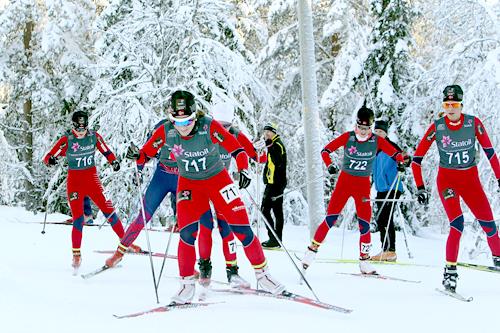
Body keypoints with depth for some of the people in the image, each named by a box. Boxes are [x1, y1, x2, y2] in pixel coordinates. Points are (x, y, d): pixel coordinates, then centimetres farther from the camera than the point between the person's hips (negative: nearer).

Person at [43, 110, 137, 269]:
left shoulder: (94, 136, -2)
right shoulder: (67, 139, -10)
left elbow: (106, 151, 11)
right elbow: (48, 157, -11)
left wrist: (113, 161, -8)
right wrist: (50, 160, -34)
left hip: (92, 178, 2)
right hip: (74, 181, -2)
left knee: (108, 210, -5)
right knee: (78, 219, -8)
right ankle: (76, 254, 3)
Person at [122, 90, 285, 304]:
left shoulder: (209, 127, -24)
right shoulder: (166, 132, -17)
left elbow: (234, 147, -19)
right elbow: (148, 149, 2)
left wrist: (243, 169, -30)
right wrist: (139, 157, -12)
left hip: (217, 178, -1)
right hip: (189, 183, 1)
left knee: (241, 227, -5)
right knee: (187, 232, -17)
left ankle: (262, 273, 13)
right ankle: (187, 283, -2)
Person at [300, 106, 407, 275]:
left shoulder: (376, 141, -3)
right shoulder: (348, 137, -6)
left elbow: (394, 153, 1)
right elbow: (326, 150, -5)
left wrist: (401, 161, -21)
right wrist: (330, 165, -22)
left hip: (363, 185, 1)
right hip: (345, 180, -1)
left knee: (364, 224, -3)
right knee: (331, 218, -8)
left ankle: (364, 260, 10)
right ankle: (312, 250, 2)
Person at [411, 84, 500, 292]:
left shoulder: (473, 123, -7)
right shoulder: (436, 128, -10)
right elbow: (417, 159, -4)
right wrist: (420, 188, -7)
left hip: (471, 179, 2)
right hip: (447, 179, -2)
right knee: (457, 224, -21)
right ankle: (450, 270, -14)